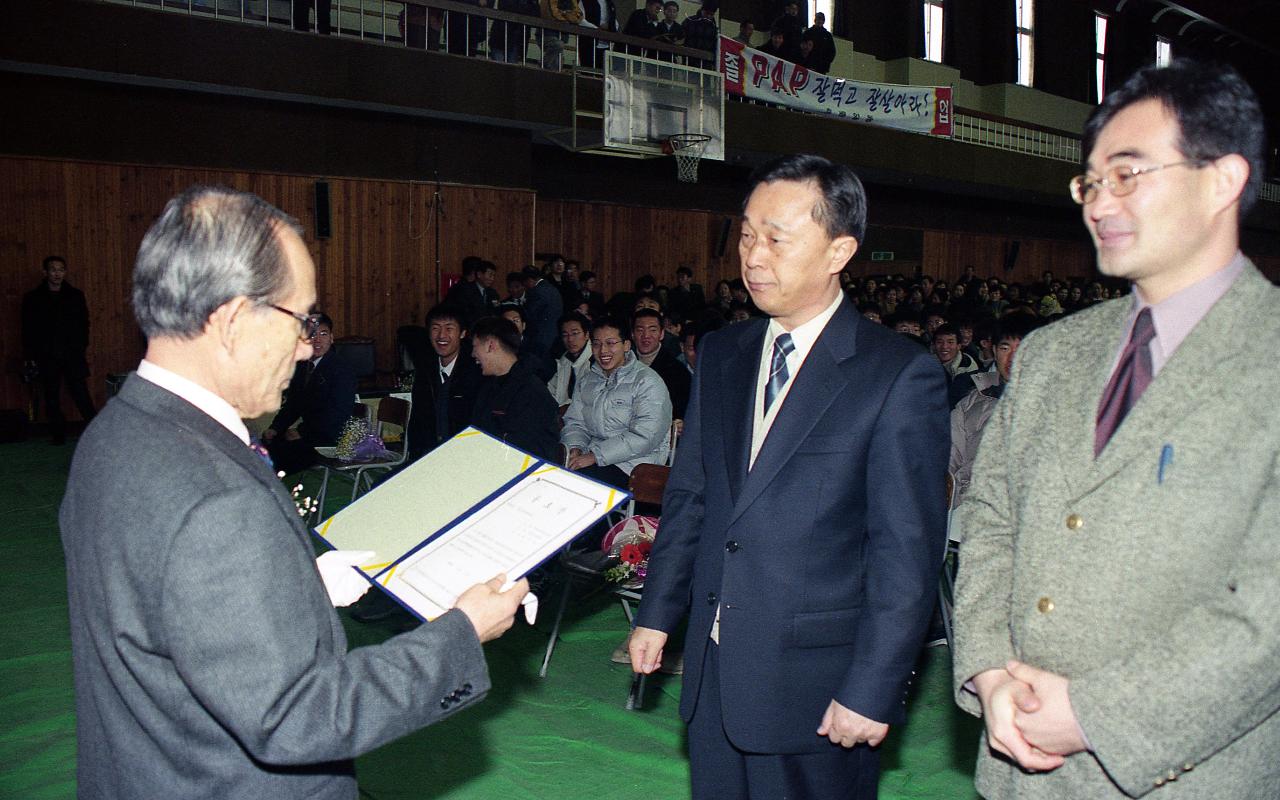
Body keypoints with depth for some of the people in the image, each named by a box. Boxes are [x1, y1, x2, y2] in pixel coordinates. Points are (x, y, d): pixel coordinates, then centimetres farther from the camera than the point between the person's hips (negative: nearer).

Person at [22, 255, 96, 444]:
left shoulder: (76, 296, 7)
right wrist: (30, 357, 0)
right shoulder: (33, 298, 5)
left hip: (73, 356, -1)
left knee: (80, 392, -9)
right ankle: (58, 434, 11)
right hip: (47, 358, 1)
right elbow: (28, 330, 6)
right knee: (52, 398, 4)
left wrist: (81, 349, 1)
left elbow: (84, 324, 10)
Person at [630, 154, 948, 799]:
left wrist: (871, 692, -14)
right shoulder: (720, 354, 8)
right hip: (714, 672, 5)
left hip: (816, 690, -5)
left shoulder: (900, 376, -11)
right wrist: (657, 613, 10)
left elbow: (907, 553, -12)